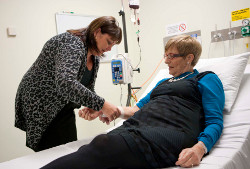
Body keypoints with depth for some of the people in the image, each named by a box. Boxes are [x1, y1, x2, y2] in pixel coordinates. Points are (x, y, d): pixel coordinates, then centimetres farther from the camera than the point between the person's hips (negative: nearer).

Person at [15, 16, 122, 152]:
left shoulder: (94, 58, 5)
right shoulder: (72, 43, -24)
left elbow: (88, 89, 11)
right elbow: (65, 83, -40)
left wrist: (99, 110, -8)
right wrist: (101, 105, -38)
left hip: (64, 109, 9)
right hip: (40, 108, -9)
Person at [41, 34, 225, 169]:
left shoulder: (207, 79, 14)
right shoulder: (163, 82, 36)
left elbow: (215, 121, 2)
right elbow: (139, 108, 32)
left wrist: (200, 147, -21)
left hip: (170, 132, -7)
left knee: (104, 145, -35)